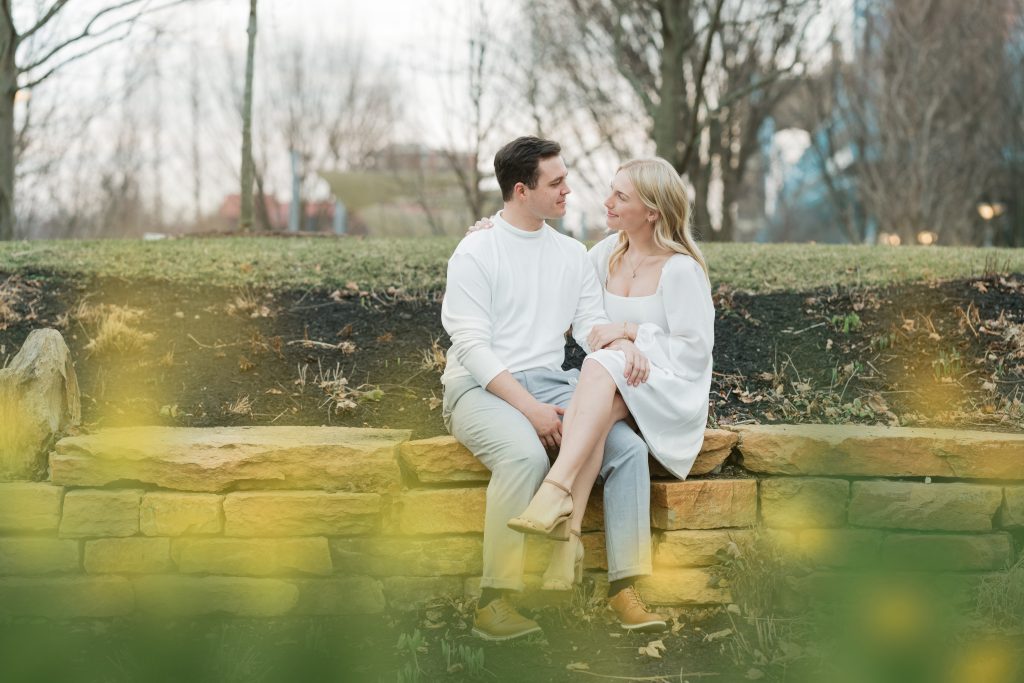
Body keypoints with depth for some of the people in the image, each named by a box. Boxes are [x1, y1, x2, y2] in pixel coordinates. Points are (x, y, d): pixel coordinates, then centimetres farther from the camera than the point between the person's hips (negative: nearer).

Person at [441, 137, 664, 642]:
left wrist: (621, 344, -16)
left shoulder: (573, 254, 15)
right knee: (525, 455, -37)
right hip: (480, 387, -6)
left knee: (628, 448, -20)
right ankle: (494, 601, -30)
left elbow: (590, 322, 9)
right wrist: (528, 407, -21)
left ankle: (627, 587, -19)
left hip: (547, 382, 6)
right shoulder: (475, 252, -4)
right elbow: (472, 345, -11)